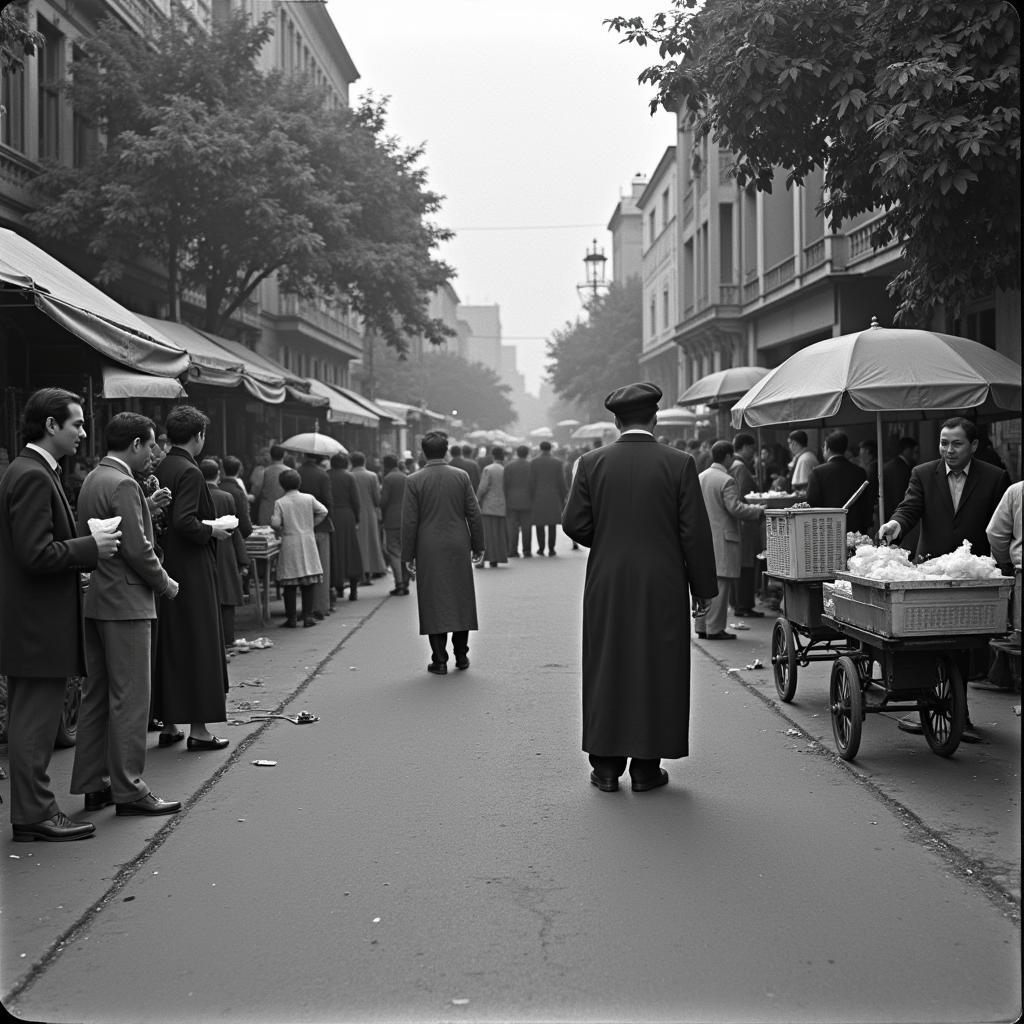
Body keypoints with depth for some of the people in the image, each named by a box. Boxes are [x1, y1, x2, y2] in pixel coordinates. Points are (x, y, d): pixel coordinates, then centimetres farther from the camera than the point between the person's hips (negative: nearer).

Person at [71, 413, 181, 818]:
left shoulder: (92, 480, 13)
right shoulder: (123, 485, -17)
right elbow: (137, 549, -21)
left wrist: (149, 508, 12)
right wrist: (165, 583, -6)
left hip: (96, 601, 10)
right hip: (125, 603, -10)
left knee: (96, 695, 13)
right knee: (129, 698, -4)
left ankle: (93, 784, 20)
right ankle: (128, 788, 1)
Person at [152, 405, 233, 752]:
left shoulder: (158, 470, 8)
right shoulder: (189, 472, -16)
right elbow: (184, 521, -24)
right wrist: (212, 531, -9)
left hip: (165, 566, 8)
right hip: (193, 571, -8)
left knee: (168, 646, 13)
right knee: (198, 646, -1)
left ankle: (168, 724, 20)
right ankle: (198, 729, 4)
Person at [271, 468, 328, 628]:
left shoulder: (280, 503, -5)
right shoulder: (309, 498, 0)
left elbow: (275, 523, -12)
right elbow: (323, 512, -3)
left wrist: (280, 531, 9)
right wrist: (311, 524, 9)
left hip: (289, 543, -2)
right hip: (308, 542, 2)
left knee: (290, 584, 3)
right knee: (309, 582, 7)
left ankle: (291, 619, 3)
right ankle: (308, 616, 5)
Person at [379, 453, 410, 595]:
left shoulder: (388, 479, -9)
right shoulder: (406, 478, 11)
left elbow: (383, 500, -13)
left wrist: (382, 517, 2)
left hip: (393, 520, -6)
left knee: (393, 552, -4)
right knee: (404, 552, 11)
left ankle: (399, 585, -11)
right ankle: (405, 584, 12)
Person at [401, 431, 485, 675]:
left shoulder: (414, 481, -6)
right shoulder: (461, 476, 0)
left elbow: (409, 522, -7)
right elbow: (474, 514, 1)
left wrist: (408, 556, 0)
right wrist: (477, 545, 10)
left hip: (428, 551, -2)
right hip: (458, 548, 2)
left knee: (434, 604, 3)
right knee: (460, 600, 13)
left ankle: (439, 660, 3)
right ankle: (461, 655, 18)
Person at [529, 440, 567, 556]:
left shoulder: (534, 463, -3)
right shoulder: (558, 462, -1)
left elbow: (532, 482, -5)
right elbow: (561, 482, -2)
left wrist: (531, 499, 1)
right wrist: (562, 498, 7)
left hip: (538, 498, -1)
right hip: (553, 498, 1)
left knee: (539, 523, 9)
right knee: (552, 524, 4)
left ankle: (541, 548, 9)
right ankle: (551, 550, 1)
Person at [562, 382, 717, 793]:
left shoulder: (592, 463, -2)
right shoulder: (679, 464, -6)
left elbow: (574, 523, -2)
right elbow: (694, 531, -6)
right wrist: (702, 587, 2)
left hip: (606, 587, 1)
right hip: (662, 587, -1)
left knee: (607, 670, 10)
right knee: (657, 671, 7)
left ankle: (606, 766, 14)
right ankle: (646, 768, 10)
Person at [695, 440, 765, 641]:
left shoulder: (700, 477, 11)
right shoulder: (726, 481, -14)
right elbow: (735, 509, -19)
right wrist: (759, 510, -6)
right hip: (722, 540, -8)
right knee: (720, 584, -4)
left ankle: (702, 626, 15)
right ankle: (715, 628, -4)